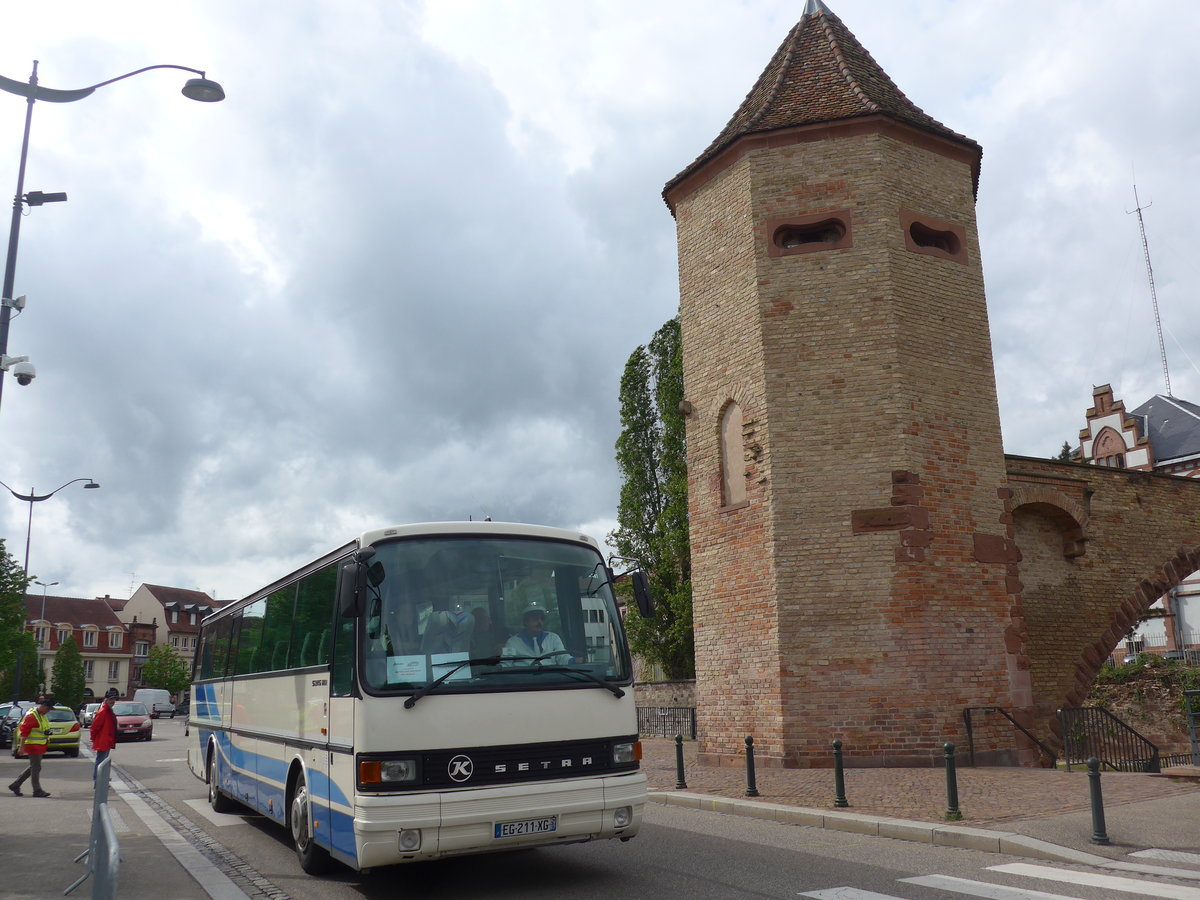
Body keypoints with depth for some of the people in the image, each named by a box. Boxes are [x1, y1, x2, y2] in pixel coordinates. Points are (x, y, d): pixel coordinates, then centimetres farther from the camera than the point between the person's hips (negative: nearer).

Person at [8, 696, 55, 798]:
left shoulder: (42, 716, 13)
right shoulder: (31, 716, -17)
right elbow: (23, 732, -20)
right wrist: (22, 747, -21)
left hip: (40, 747, 10)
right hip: (33, 746, -10)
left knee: (33, 767, 15)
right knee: (36, 768, -5)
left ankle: (15, 785, 25)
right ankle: (37, 790, 1)